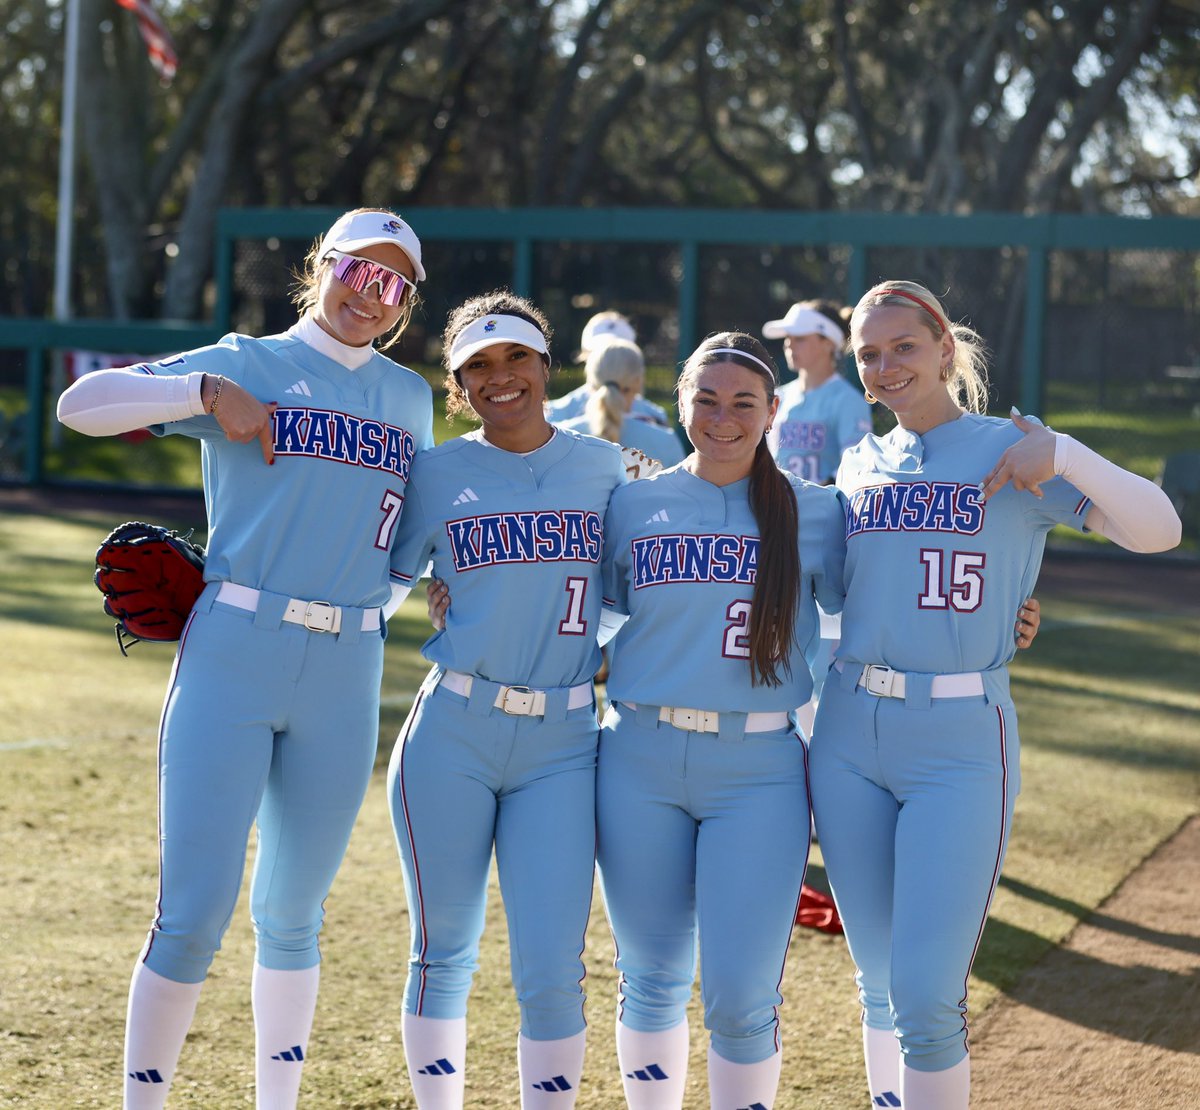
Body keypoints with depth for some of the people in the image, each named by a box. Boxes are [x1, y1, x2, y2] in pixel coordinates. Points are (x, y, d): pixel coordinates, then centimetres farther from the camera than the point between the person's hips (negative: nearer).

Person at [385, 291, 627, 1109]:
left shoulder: (605, 468, 6)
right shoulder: (439, 474, 2)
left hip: (562, 745, 0)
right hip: (451, 740, 0)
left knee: (552, 972, -5)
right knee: (445, 955, 8)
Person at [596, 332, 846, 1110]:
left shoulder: (816, 512, 3)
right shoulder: (634, 505, 7)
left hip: (760, 772, -2)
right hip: (640, 764, 2)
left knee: (742, 996, -6)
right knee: (652, 981, 12)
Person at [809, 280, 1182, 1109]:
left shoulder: (1010, 451, -2)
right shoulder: (860, 466, 11)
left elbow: (1158, 531, -10)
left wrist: (1062, 453, -21)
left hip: (961, 749, -5)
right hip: (849, 739, 5)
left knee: (926, 995, -12)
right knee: (880, 984, 11)